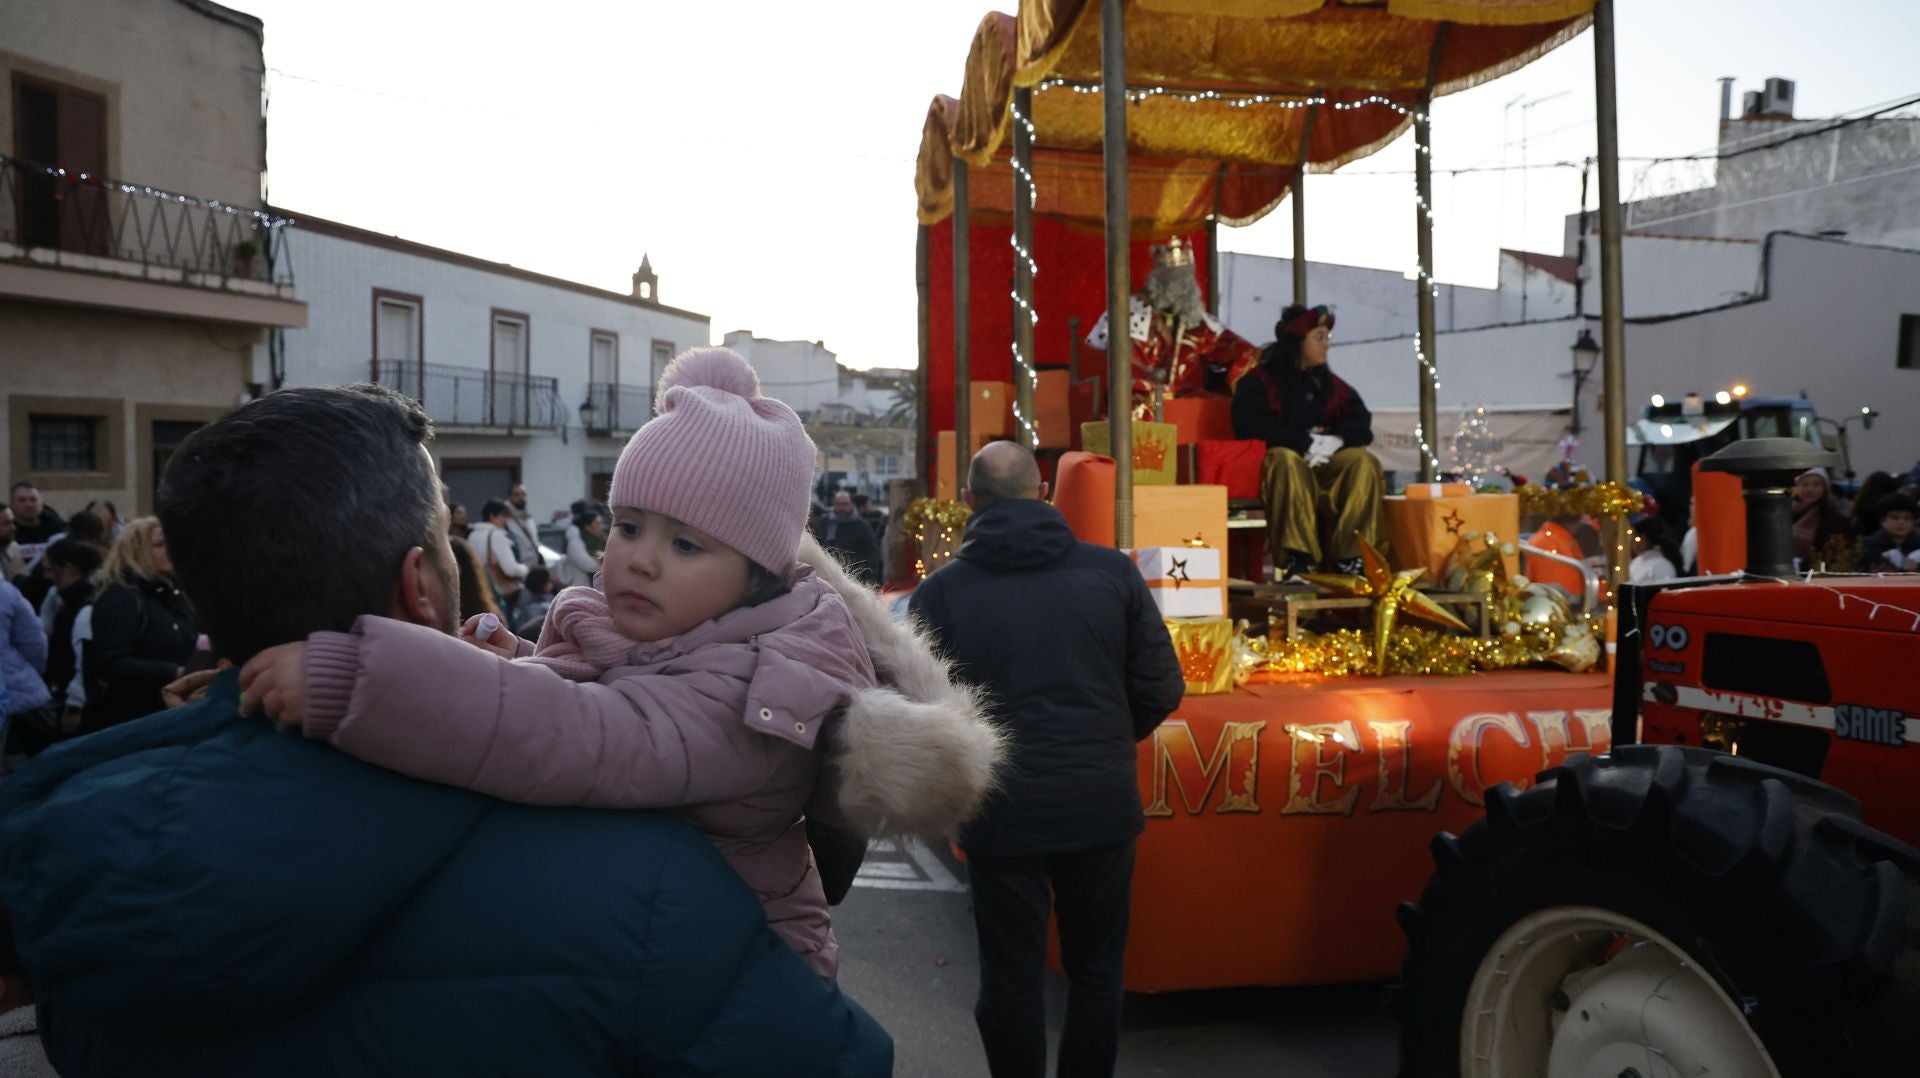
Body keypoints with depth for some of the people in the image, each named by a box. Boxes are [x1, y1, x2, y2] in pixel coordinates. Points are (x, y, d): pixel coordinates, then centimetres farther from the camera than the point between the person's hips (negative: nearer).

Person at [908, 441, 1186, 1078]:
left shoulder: (941, 591, -9)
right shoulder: (1112, 571, -4)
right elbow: (1162, 690, 0)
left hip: (1002, 814, -1)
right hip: (1102, 805, 2)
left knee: (1011, 978, 14)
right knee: (1096, 970, 19)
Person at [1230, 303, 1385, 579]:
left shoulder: (1331, 384, 20)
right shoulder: (1260, 382, 2)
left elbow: (1361, 424, 7)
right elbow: (1252, 426, -15)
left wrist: (1336, 440, -16)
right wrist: (1305, 443, -20)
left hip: (1327, 463, 5)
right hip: (1284, 462, -5)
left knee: (1364, 461, -23)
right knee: (1285, 459, -37)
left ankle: (1353, 555, -27)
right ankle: (1297, 556, -42)